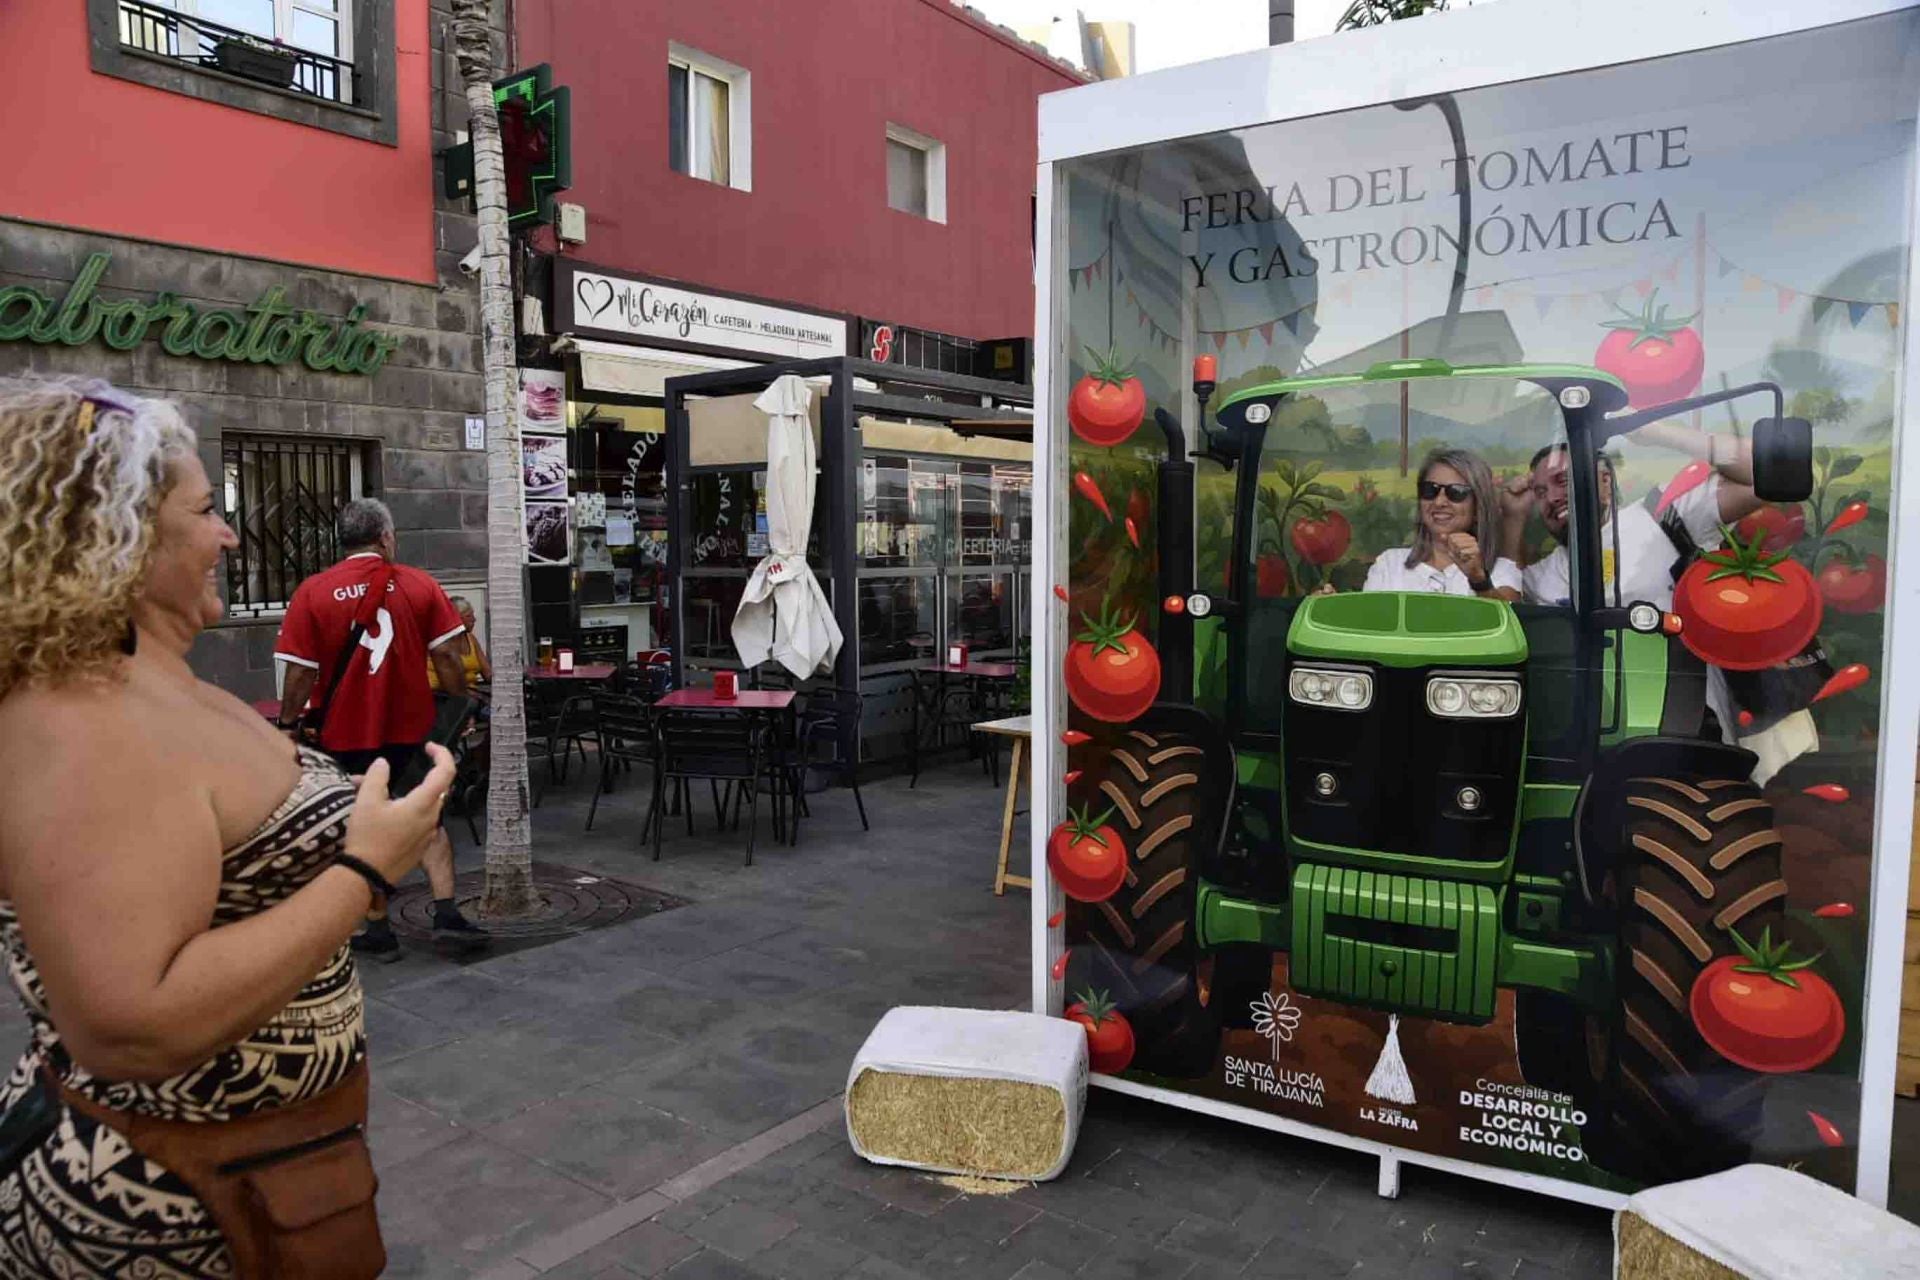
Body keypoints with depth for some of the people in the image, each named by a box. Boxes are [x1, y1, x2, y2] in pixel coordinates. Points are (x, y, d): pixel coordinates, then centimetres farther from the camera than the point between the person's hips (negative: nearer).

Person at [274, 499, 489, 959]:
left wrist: (289, 726, 5)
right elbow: (446, 656, -5)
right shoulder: (420, 584, -3)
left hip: (347, 732, -1)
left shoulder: (312, 592, -6)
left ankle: (379, 930, 20)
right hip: (413, 727, 1)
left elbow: (300, 672, -7)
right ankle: (447, 916, 6)